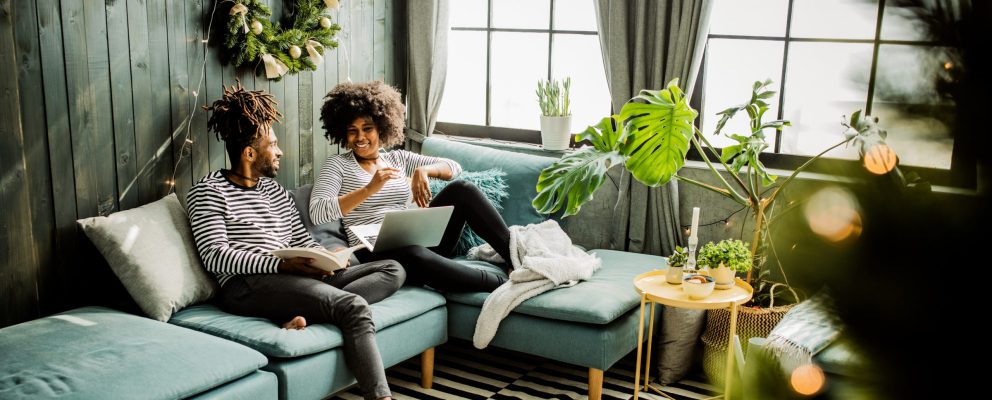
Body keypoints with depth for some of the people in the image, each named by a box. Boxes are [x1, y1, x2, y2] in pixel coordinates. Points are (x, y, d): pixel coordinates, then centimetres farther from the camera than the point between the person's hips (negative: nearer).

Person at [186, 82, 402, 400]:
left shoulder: (276, 191, 24)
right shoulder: (209, 191, 2)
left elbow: (303, 241, 22)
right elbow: (214, 255, -10)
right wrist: (281, 265, -20)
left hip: (297, 278, 8)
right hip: (247, 286, -8)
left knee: (393, 270, -6)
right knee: (354, 307, -30)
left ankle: (311, 313, -26)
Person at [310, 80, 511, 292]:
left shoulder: (398, 158, 20)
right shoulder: (338, 164, 7)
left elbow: (454, 167, 14)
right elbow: (316, 213, -10)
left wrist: (423, 170, -7)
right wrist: (369, 189, -19)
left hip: (419, 241, 5)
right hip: (375, 251, -5)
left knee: (462, 190, -14)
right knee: (413, 255, -40)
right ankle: (502, 283, -34)